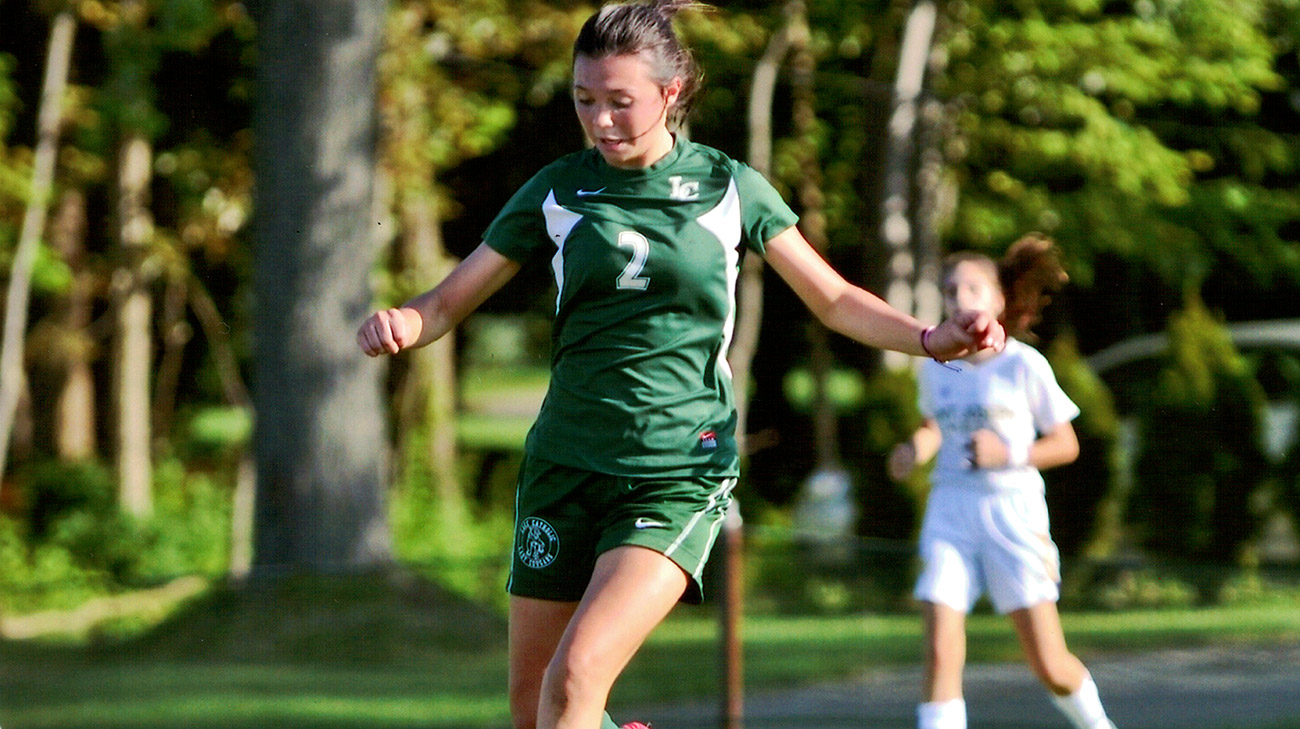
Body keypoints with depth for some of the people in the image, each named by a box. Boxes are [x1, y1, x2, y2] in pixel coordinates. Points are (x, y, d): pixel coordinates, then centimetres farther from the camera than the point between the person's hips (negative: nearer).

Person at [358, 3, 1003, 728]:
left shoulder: (730, 187, 2)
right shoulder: (558, 190, 4)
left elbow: (834, 300, 9)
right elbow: (451, 300, 6)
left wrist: (932, 337, -8)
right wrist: (399, 324, -17)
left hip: (680, 472, -3)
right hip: (567, 466, 3)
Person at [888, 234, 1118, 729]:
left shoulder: (1024, 365, -5)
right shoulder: (937, 368, 5)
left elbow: (1065, 445, 0)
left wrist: (1009, 452, -16)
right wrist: (915, 449, 2)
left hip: (1014, 509, -3)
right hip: (950, 509, 3)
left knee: (1050, 666, -3)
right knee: (941, 652, -12)